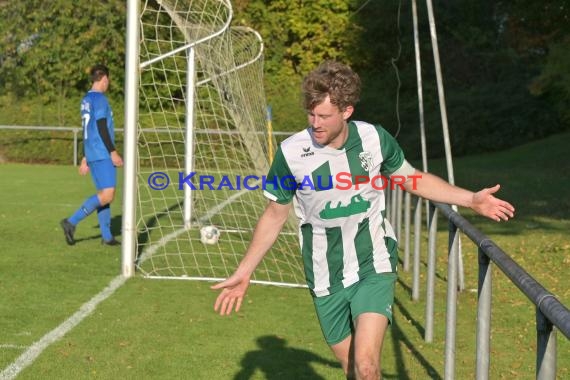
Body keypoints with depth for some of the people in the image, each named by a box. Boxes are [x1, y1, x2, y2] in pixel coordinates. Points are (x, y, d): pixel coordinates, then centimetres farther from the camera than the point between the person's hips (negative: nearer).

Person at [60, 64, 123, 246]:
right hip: (103, 154, -10)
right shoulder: (99, 98, -10)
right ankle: (72, 222, -16)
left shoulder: (86, 99, 17)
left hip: (92, 154, 10)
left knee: (104, 194, 10)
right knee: (107, 195, -12)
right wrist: (113, 152, -15)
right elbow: (101, 127, -17)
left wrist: (86, 158, 22)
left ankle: (106, 236, 7)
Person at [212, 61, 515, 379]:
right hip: (326, 279, 1)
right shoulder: (291, 153, -13)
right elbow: (275, 214, 2)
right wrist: (244, 273, 1)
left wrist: (471, 199, 1)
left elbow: (414, 179, 8)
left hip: (374, 268, -1)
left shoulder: (374, 138, -11)